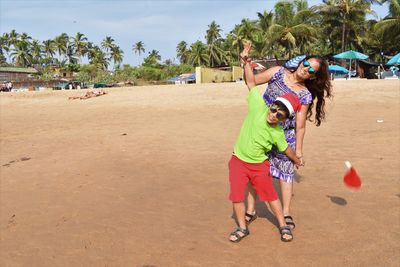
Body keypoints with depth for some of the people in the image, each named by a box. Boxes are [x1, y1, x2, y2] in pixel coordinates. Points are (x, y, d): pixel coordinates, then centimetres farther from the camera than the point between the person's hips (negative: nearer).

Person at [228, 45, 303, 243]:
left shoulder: (277, 134, -14)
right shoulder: (259, 107, -17)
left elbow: (285, 149, 7)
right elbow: (251, 83, -12)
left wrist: (296, 160, 21)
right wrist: (246, 62, -14)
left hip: (259, 165, 0)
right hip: (238, 161, 1)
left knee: (271, 195, 6)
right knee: (237, 196, 0)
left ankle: (283, 226, 25)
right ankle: (242, 228, 18)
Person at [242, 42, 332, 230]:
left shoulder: (305, 95, -7)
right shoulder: (278, 72, -4)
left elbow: (300, 126, -6)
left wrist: (298, 150, -7)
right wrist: (246, 63, -12)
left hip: (284, 136, -1)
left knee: (285, 172, 6)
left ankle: (286, 213, 22)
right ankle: (250, 211, 22)